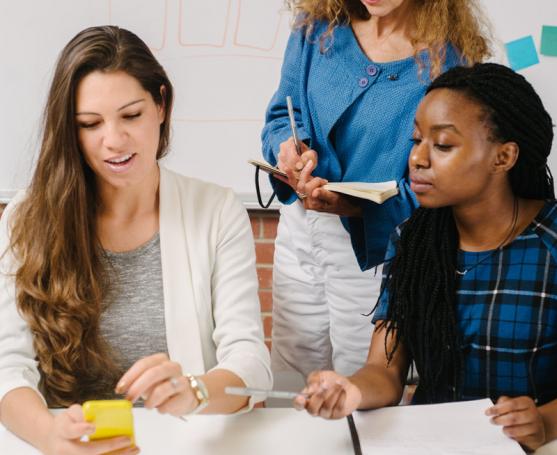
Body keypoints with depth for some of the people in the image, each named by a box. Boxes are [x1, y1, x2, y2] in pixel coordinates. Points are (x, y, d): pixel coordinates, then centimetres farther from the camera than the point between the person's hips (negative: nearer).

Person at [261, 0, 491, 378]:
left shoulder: (451, 56, -13)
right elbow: (282, 116, 6)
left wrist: (352, 206, -29)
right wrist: (288, 147, -19)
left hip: (376, 244, -4)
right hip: (301, 232, 4)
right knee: (288, 381, 15)